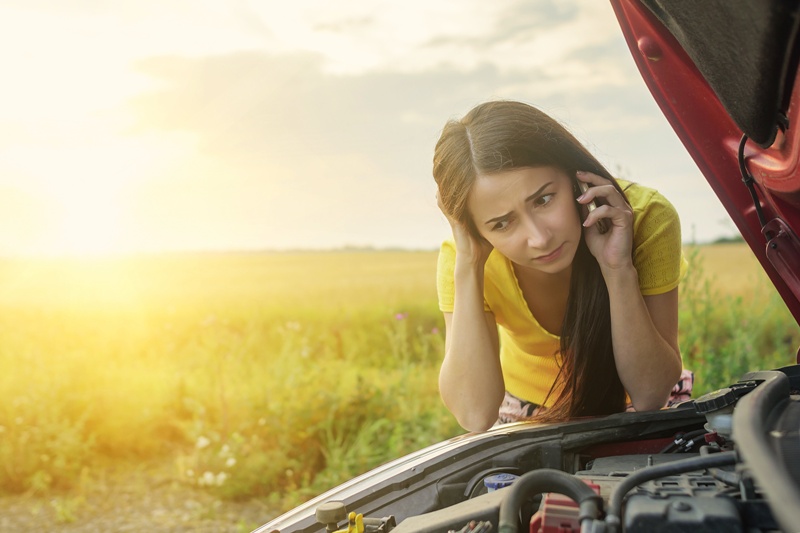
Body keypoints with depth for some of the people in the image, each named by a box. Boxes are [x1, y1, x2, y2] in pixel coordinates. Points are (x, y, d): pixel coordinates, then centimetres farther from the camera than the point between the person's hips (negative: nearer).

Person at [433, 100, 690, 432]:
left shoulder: (646, 219, -25)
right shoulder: (459, 259, -22)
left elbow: (650, 395, -23)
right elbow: (476, 416, -31)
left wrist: (619, 269, -35)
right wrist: (468, 267, -34)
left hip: (623, 404, 0)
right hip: (527, 413, 0)